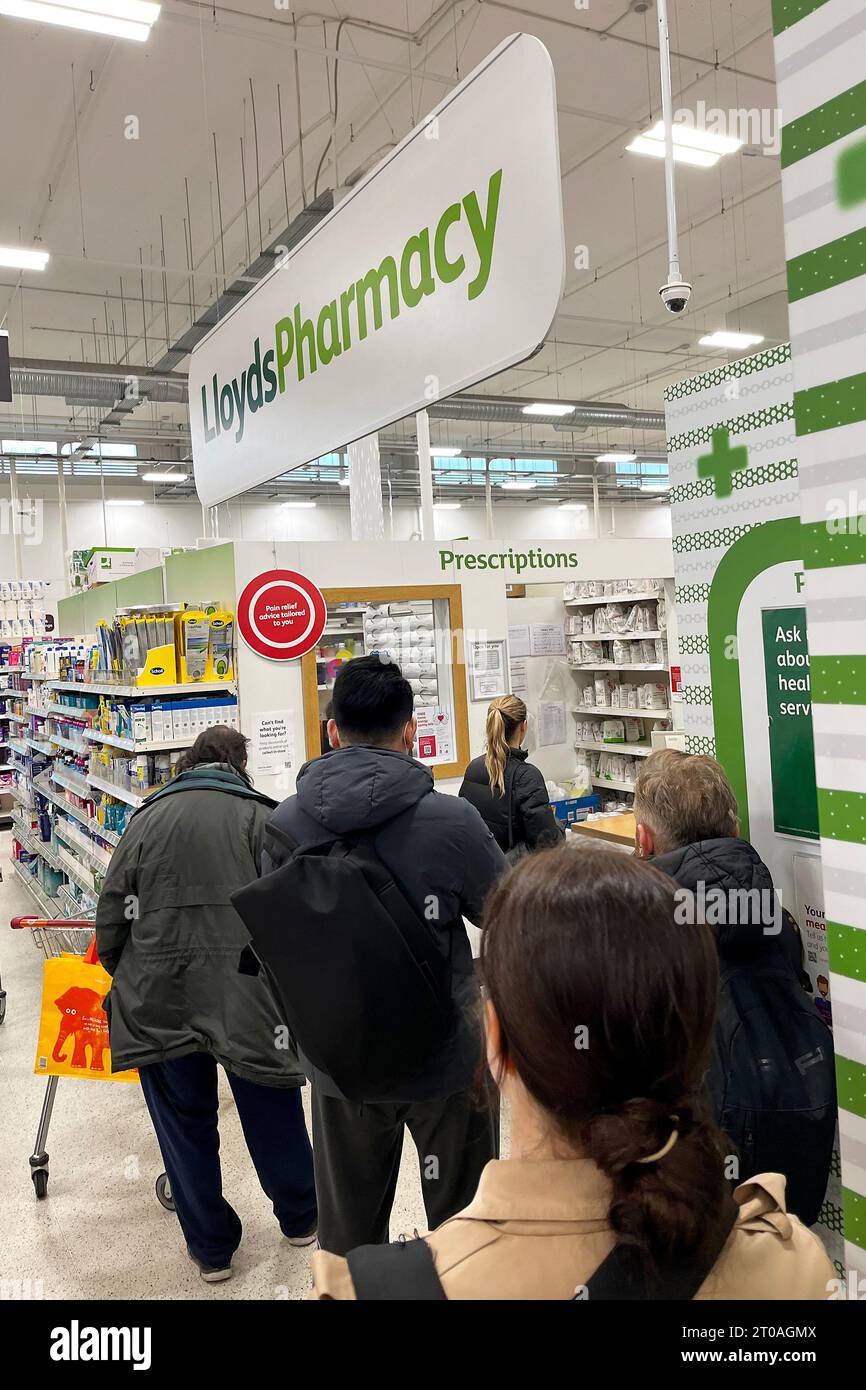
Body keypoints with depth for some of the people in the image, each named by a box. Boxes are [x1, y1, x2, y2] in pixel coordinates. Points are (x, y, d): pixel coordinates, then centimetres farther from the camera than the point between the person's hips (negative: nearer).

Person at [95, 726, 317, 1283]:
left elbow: (113, 914, 6)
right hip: (247, 990, -1)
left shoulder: (147, 818, 6)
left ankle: (211, 1248, 31)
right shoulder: (260, 816, -1)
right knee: (272, 1109, 17)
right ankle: (301, 1218, 37)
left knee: (185, 1121, 17)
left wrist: (129, 983, 20)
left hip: (159, 993, 2)